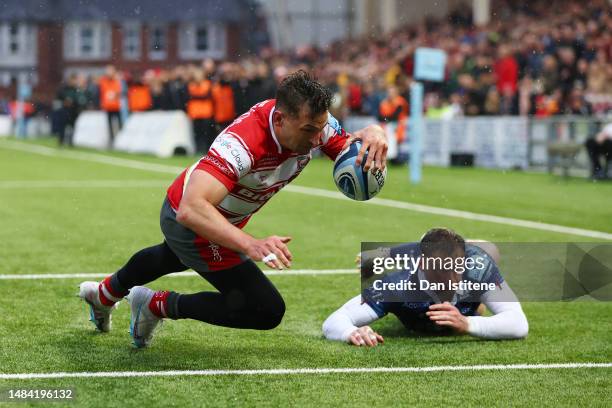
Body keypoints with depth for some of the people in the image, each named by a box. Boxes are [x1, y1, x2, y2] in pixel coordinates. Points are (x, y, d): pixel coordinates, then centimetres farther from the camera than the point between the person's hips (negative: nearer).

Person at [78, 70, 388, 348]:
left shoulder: (312, 122, -23)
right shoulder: (243, 143, -45)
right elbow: (191, 209, -54)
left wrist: (372, 136, -39)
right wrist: (252, 245, -66)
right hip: (192, 223, -9)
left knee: (172, 258, 38)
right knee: (267, 310, -12)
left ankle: (104, 294, 69)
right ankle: (159, 305, 5)